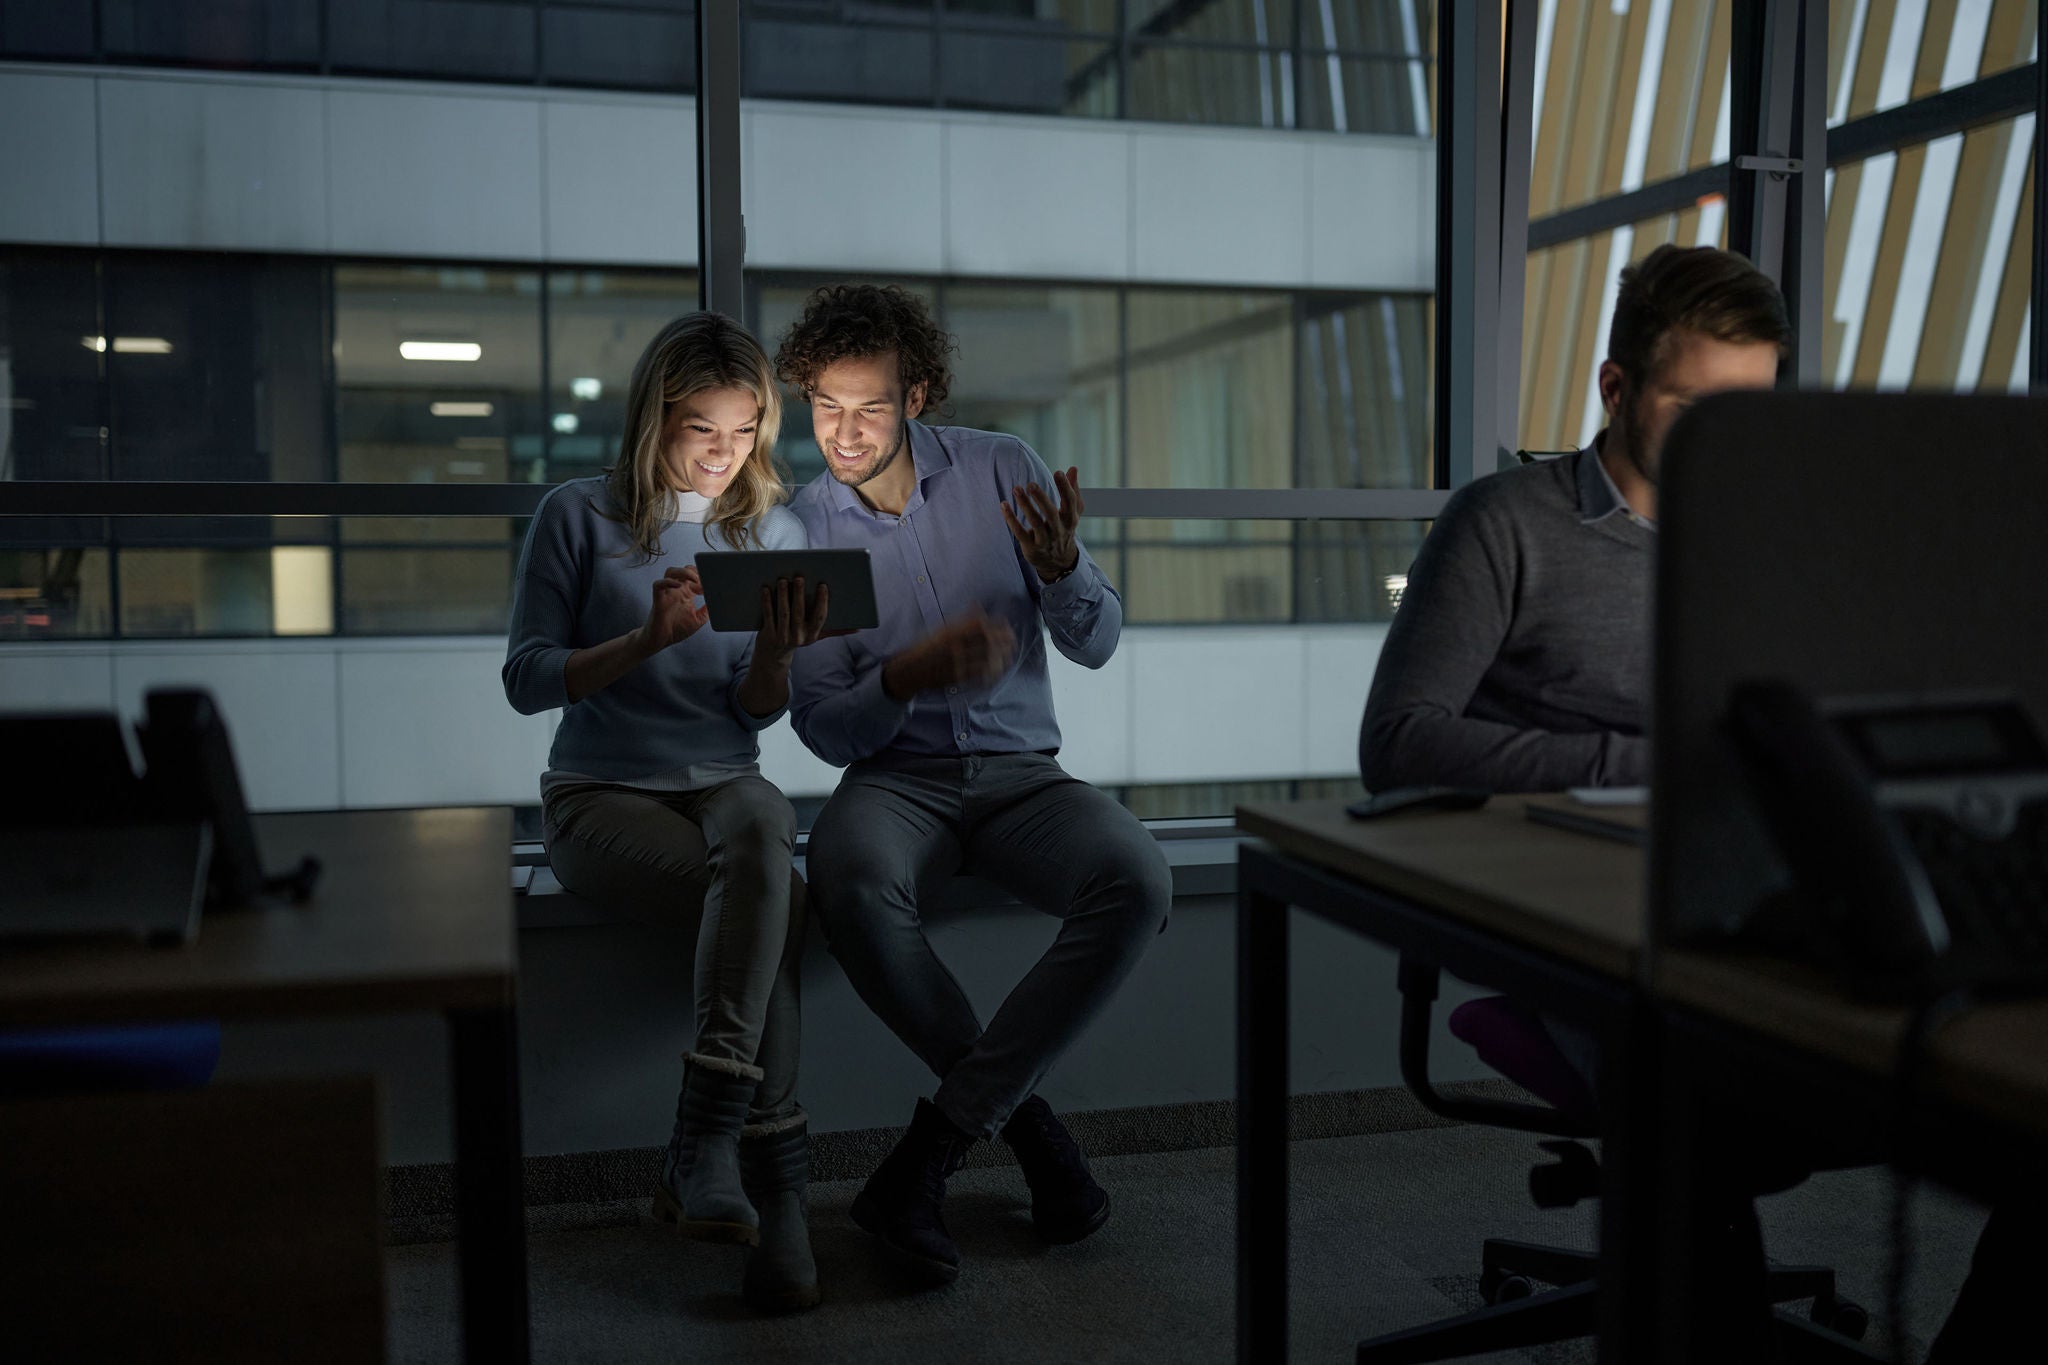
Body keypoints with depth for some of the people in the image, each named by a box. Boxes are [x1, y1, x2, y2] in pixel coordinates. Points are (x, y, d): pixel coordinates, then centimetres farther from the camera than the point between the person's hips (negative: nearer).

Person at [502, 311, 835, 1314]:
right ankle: (774, 1189, -27)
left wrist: (776, 650, -18)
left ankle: (702, 1145, -35)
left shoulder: (773, 532, 8)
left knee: (761, 831, -35)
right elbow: (527, 679, -3)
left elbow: (757, 713, 5)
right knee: (773, 907, -31)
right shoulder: (580, 517, -1)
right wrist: (648, 639, -18)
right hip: (600, 793, -3)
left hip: (722, 781, 3)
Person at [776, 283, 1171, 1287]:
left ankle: (924, 1162, -24)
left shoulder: (1002, 470, 2)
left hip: (1020, 774, 1)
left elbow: (1096, 644, 2)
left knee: (1137, 881, -31)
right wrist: (910, 676, -24)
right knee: (848, 882, -37)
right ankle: (1028, 1124, -16)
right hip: (895, 780, -1)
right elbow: (825, 729, -3)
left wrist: (1061, 566, -21)